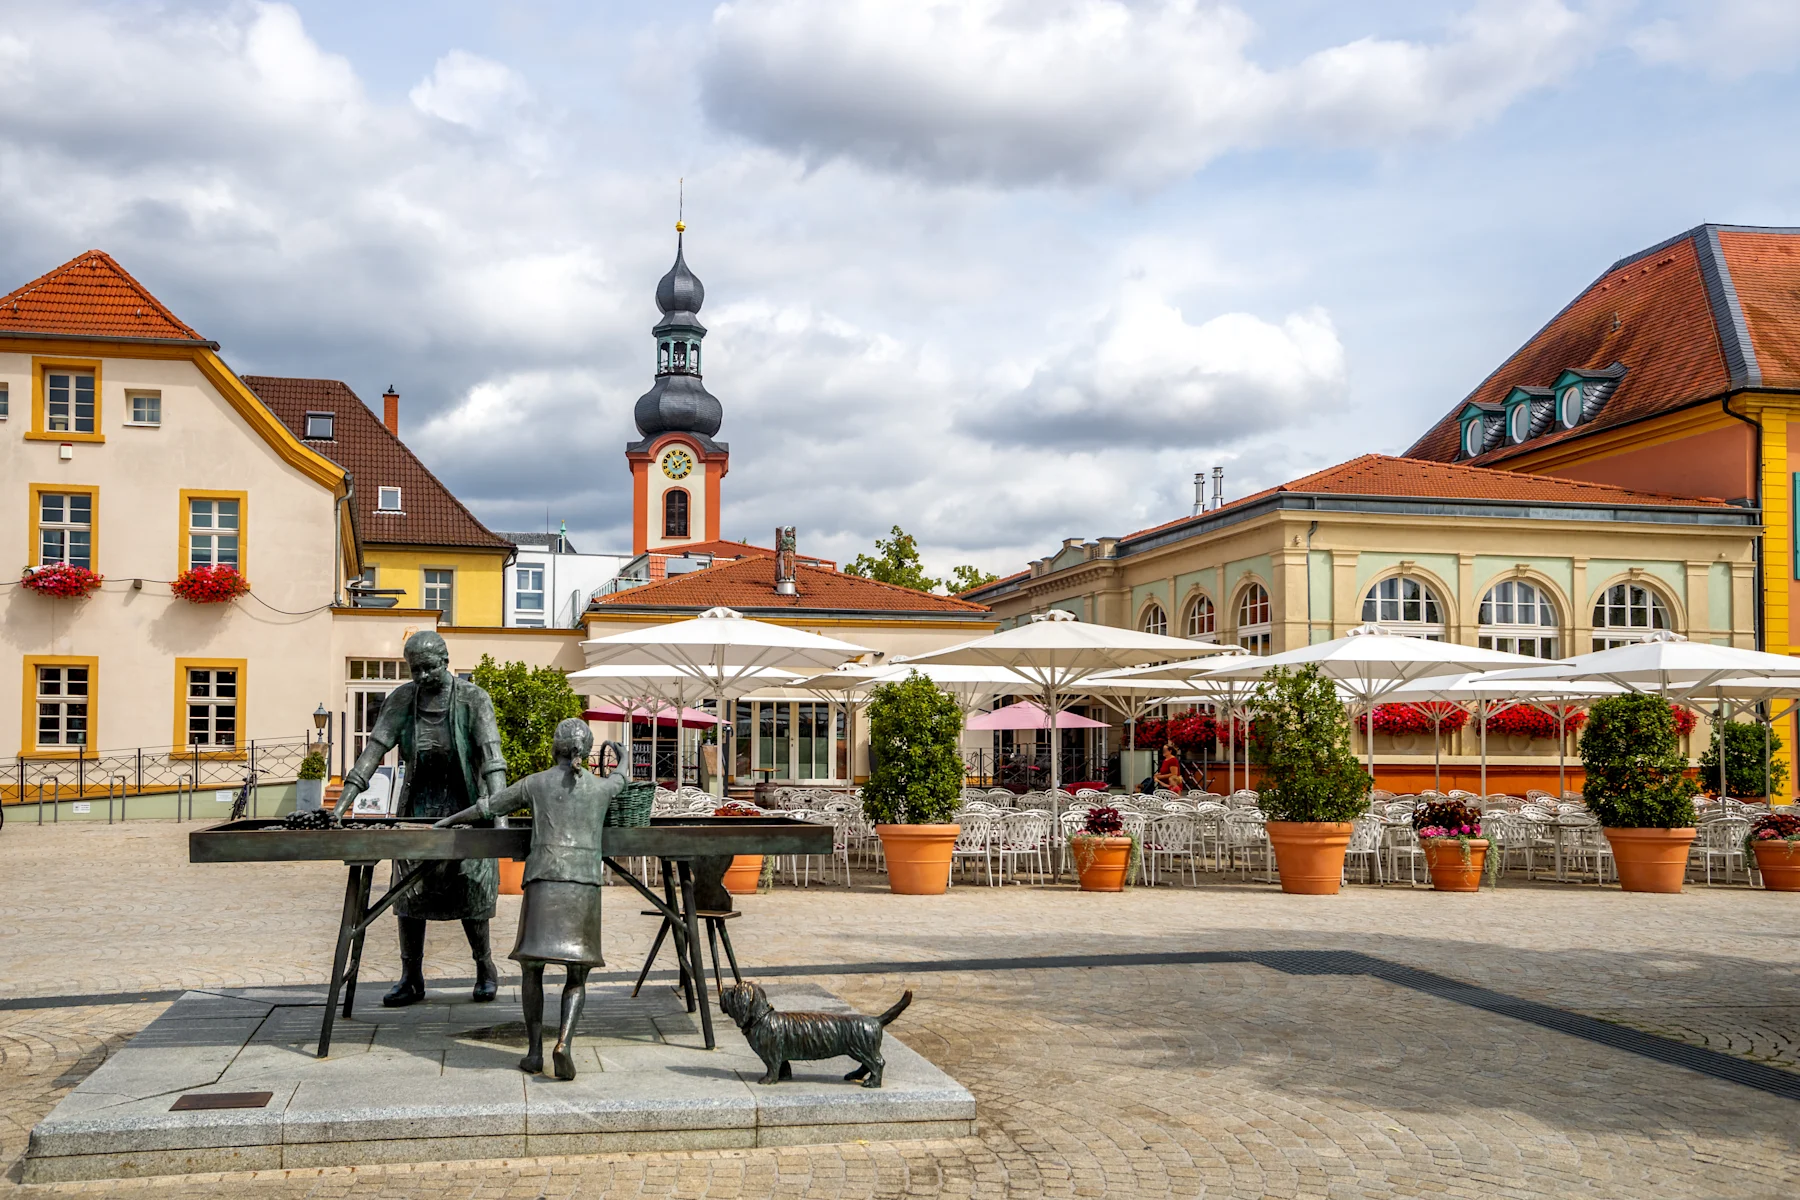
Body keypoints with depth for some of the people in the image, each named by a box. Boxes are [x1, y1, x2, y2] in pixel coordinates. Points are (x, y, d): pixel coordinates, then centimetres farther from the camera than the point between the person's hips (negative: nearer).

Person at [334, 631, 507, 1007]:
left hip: (462, 802, -3)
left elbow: (491, 753, -22)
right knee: (409, 890, 3)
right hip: (418, 802, 3)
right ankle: (411, 979, 13)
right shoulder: (402, 699, -4)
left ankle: (485, 969, 19)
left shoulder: (472, 700, -12)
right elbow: (375, 748, -9)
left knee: (468, 889, -1)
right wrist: (344, 801, -17)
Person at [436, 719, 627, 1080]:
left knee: (532, 968, 13)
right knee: (577, 976, 6)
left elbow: (487, 807, 16)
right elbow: (620, 780, 35)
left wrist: (452, 819, 35)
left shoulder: (535, 783, 7)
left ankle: (534, 1052, 8)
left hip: (543, 882, 0)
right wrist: (622, 758, 58)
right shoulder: (601, 787, 10)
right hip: (584, 884, 0)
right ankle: (564, 1042, -17)